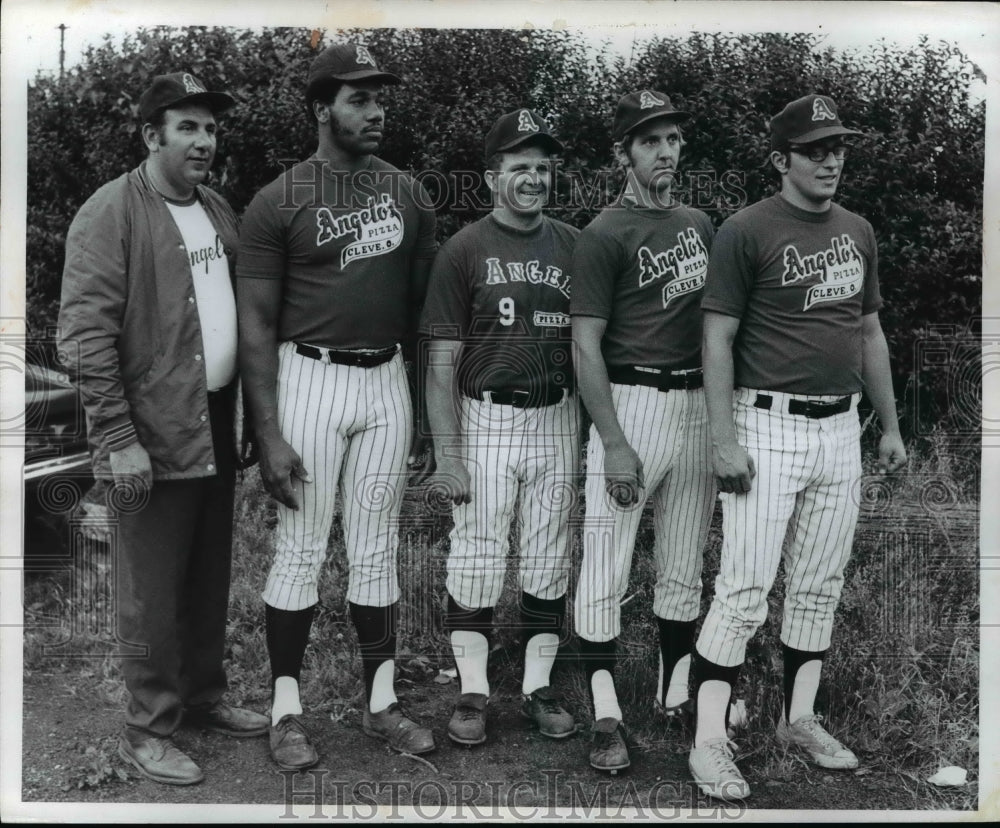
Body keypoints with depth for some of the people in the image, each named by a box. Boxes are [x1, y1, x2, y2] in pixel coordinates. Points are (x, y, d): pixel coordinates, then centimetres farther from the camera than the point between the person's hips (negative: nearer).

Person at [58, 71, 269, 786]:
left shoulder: (219, 212, 13)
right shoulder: (112, 213, -10)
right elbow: (86, 332, -15)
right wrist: (117, 439, -18)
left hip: (218, 427, 7)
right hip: (155, 437, -7)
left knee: (211, 576, 16)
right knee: (156, 591, 3)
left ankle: (205, 697, 33)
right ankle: (148, 732, 18)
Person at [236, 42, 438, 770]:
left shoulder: (408, 194, 6)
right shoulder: (279, 203, -6)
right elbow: (257, 323, -7)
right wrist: (269, 434, -13)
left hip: (387, 382, 4)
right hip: (312, 381, -4)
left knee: (378, 548, 10)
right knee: (302, 550, 2)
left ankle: (382, 700, 21)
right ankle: (287, 708, 16)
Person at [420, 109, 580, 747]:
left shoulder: (573, 246, 7)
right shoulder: (465, 250, -2)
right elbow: (443, 359, -5)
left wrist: (595, 430, 4)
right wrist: (447, 452, -11)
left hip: (557, 419, 3)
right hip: (486, 419, -3)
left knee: (550, 561, 9)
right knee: (477, 557, 2)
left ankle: (539, 686, 22)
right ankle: (473, 692, 15)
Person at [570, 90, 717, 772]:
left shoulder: (701, 224, 14)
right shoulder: (604, 235, -7)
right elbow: (586, 345, -11)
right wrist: (614, 444, -17)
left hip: (697, 404, 6)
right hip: (631, 402, -6)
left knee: (684, 569, 13)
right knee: (606, 571, -4)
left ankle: (676, 695, 26)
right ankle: (607, 718, 4)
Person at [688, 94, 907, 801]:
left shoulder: (858, 232, 13)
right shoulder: (747, 232, -7)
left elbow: (870, 332, 19)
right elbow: (719, 339, -10)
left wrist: (891, 425, 16)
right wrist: (725, 442, -16)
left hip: (840, 431, 7)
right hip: (769, 429, -6)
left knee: (820, 589, 13)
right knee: (745, 593, -6)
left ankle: (800, 719, 27)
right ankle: (709, 741, 4)